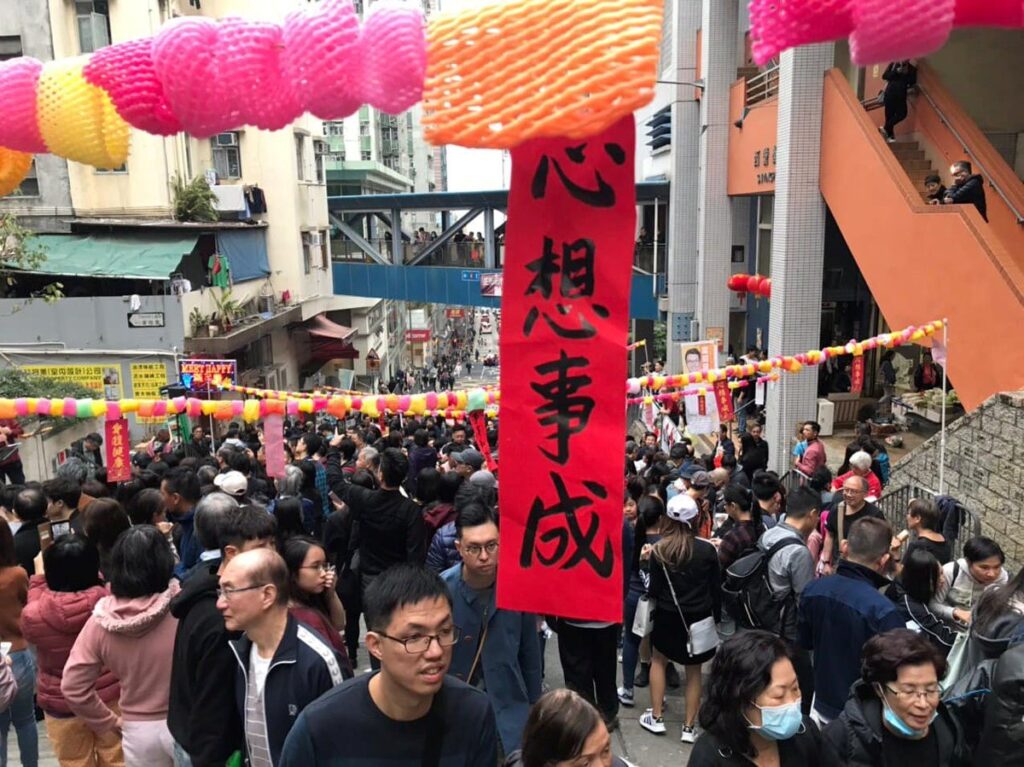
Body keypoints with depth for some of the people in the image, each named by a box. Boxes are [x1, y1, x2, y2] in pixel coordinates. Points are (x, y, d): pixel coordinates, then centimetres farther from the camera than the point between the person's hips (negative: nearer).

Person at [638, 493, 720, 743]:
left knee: (658, 660, 22)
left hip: (667, 617, 0)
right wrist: (716, 617, 11)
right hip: (699, 618, 0)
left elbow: (654, 591, -8)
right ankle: (689, 727, 20)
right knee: (694, 670, 14)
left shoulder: (658, 550, -11)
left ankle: (656, 718, 24)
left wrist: (648, 562, 2)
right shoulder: (707, 549, -11)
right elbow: (716, 589, -3)